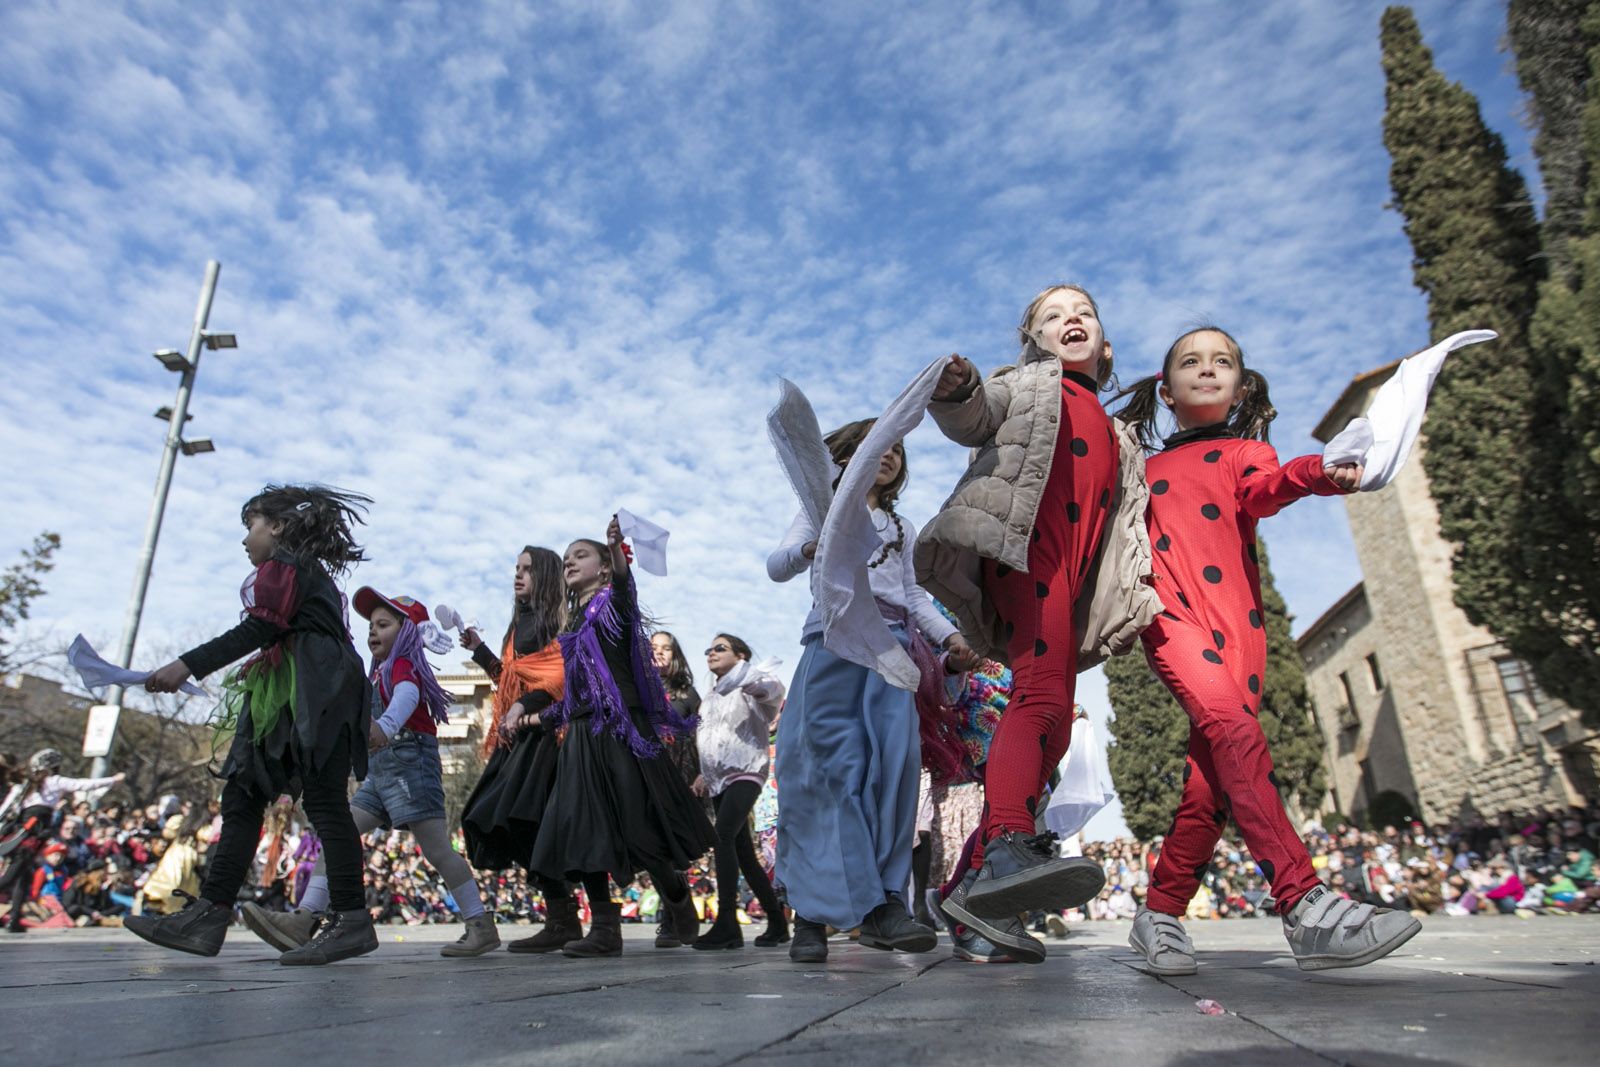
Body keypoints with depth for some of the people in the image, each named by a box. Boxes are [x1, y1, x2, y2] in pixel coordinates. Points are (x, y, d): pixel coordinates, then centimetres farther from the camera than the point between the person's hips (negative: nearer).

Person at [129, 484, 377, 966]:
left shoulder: (285, 562, 0)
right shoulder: (308, 571, 28)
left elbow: (261, 628, -13)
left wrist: (188, 665, -16)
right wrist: (255, 669, 25)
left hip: (313, 694, -11)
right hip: (289, 700, 11)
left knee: (323, 801, -13)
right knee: (242, 795, 6)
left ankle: (351, 920, -13)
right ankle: (209, 914, 5)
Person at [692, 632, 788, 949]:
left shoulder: (747, 688, 1)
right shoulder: (709, 698, 22)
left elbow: (774, 688, -20)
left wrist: (756, 685, -40)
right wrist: (703, 774, 16)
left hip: (745, 772, -8)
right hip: (718, 780, 8)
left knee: (723, 836, -26)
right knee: (743, 852, 6)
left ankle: (727, 924, -28)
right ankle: (777, 923, 14)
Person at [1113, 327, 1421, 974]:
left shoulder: (1245, 452, 20)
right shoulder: (1144, 470, 25)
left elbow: (1263, 489, -5)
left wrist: (1315, 474, -27)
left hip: (1236, 618, 1)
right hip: (1170, 611, -1)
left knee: (1214, 771, -8)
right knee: (1234, 729, -25)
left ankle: (1160, 914, 4)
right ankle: (1305, 907, -30)